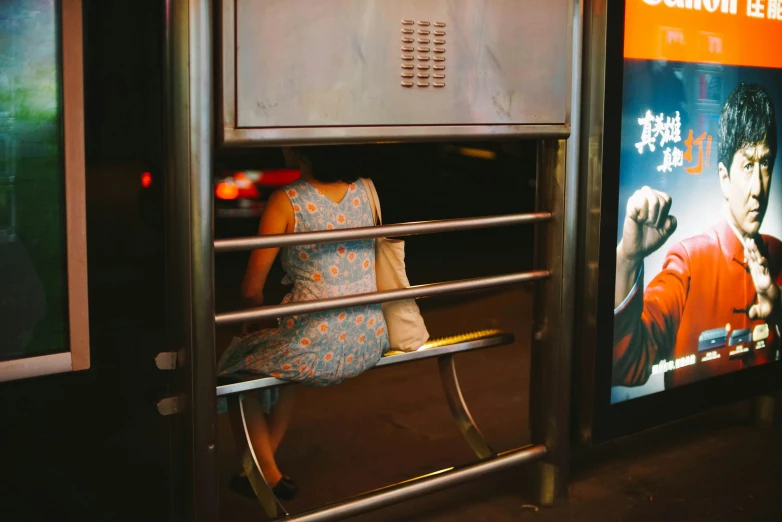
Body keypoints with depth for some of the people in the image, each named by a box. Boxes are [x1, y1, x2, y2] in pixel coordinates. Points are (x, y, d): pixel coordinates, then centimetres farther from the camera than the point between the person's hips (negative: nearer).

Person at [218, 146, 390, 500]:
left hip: (317, 350, -6)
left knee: (238, 361, 23)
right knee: (286, 348, 34)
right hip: (370, 343, 6)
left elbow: (252, 288, -7)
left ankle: (269, 475, 26)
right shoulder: (365, 190, 5)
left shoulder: (286, 201, -10)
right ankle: (264, 462, 39)